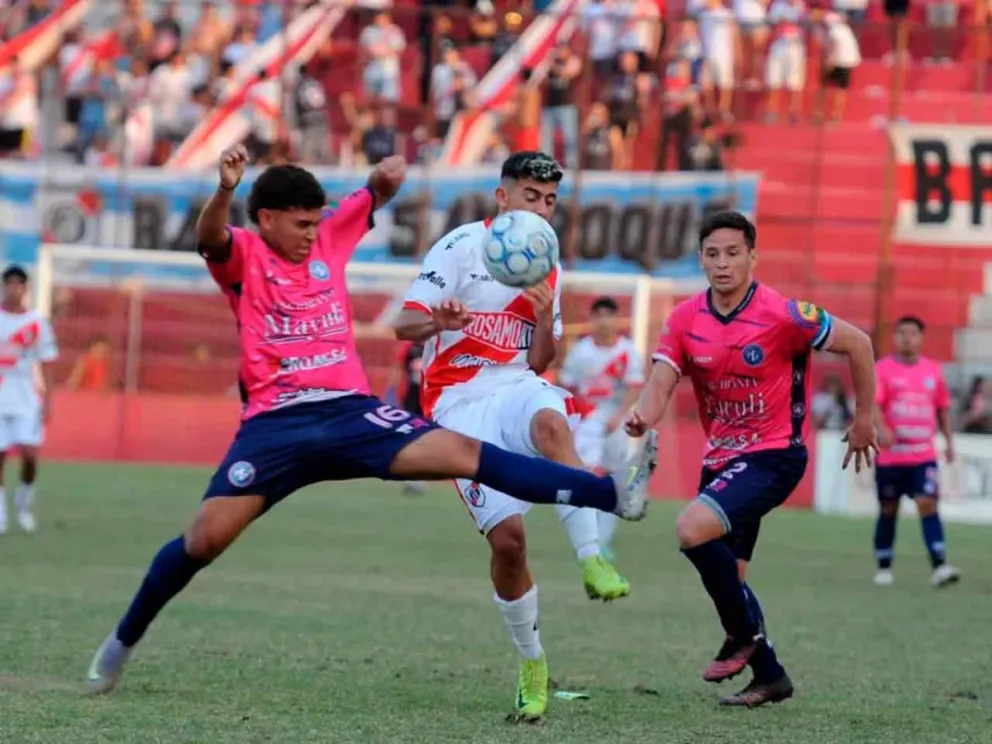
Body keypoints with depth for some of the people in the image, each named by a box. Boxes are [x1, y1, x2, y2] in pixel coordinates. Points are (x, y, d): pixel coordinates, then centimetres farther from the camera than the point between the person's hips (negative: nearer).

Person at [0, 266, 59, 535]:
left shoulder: (37, 322, 2)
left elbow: (46, 364, 5)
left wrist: (47, 401, -2)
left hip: (26, 401, 0)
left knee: (29, 454, -10)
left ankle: (24, 501, 15)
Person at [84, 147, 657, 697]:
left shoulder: (328, 241, 14)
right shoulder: (243, 255, 1)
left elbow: (374, 197, 14)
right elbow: (209, 237, -21)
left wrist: (386, 178, -12)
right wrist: (226, 190, -43)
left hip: (349, 411, 3)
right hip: (276, 423, -3)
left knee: (464, 453, -9)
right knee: (206, 537, -12)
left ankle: (611, 495, -18)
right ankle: (124, 640, 9)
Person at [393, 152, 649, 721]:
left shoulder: (547, 269, 15)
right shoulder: (463, 246, -2)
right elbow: (405, 324, -8)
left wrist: (545, 322, -3)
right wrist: (440, 321, -30)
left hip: (517, 389, 3)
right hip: (459, 402, -3)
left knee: (549, 418, -38)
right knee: (507, 536, -14)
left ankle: (593, 561, -46)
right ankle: (533, 664, 7)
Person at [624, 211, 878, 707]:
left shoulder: (782, 315, -16)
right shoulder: (685, 319, -1)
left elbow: (857, 343, -6)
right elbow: (660, 385, -9)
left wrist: (864, 419, 0)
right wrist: (643, 415, -33)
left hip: (773, 455, -7)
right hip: (720, 459, 7)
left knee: (692, 530, -26)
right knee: (726, 576, 13)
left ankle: (745, 633, -6)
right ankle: (769, 676, 30)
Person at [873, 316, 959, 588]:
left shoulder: (933, 370, 8)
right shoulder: (883, 369, -4)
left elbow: (943, 408, 19)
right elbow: (872, 403, -17)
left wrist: (949, 440, 16)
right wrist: (882, 429, -34)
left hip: (924, 455, 1)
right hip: (890, 456, -1)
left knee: (928, 504, -13)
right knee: (888, 510, 9)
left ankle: (939, 566, -20)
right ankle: (883, 568, 22)